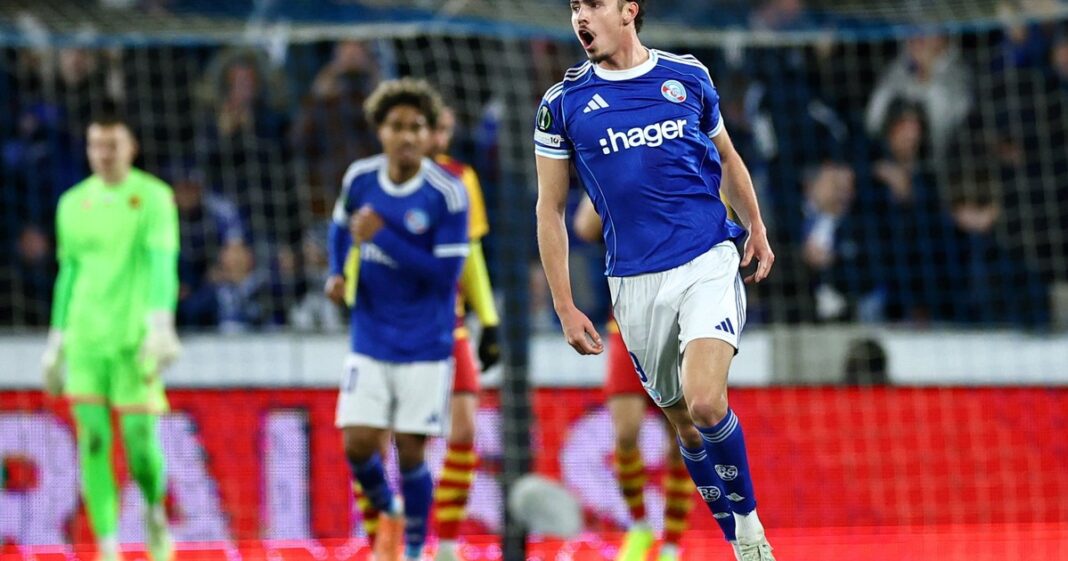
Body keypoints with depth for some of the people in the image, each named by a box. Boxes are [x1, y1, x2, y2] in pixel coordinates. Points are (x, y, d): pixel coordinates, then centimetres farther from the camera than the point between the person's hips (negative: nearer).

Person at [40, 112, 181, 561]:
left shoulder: (152, 197, -1)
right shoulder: (74, 203, 13)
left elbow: (162, 263, -10)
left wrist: (161, 323, -22)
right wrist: (57, 338, 18)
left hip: (134, 336, -4)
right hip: (85, 337, 4)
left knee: (140, 439, -7)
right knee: (91, 442, -4)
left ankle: (155, 513, 22)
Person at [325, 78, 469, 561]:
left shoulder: (447, 195, -15)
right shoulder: (359, 178, -2)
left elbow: (446, 273, -18)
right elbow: (340, 226, 20)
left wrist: (383, 237, -23)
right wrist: (336, 273, 2)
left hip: (426, 346, -3)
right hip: (369, 340, 3)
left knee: (411, 451, -2)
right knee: (358, 444, -5)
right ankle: (387, 512, 27)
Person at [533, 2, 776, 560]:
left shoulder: (689, 77, 4)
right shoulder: (562, 103, 1)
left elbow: (727, 158, 22)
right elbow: (550, 209, 5)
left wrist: (756, 230, 21)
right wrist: (565, 308, 2)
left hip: (710, 262, -1)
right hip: (636, 284, 2)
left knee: (706, 404, -22)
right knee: (685, 424, 6)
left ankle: (748, 516, -1)